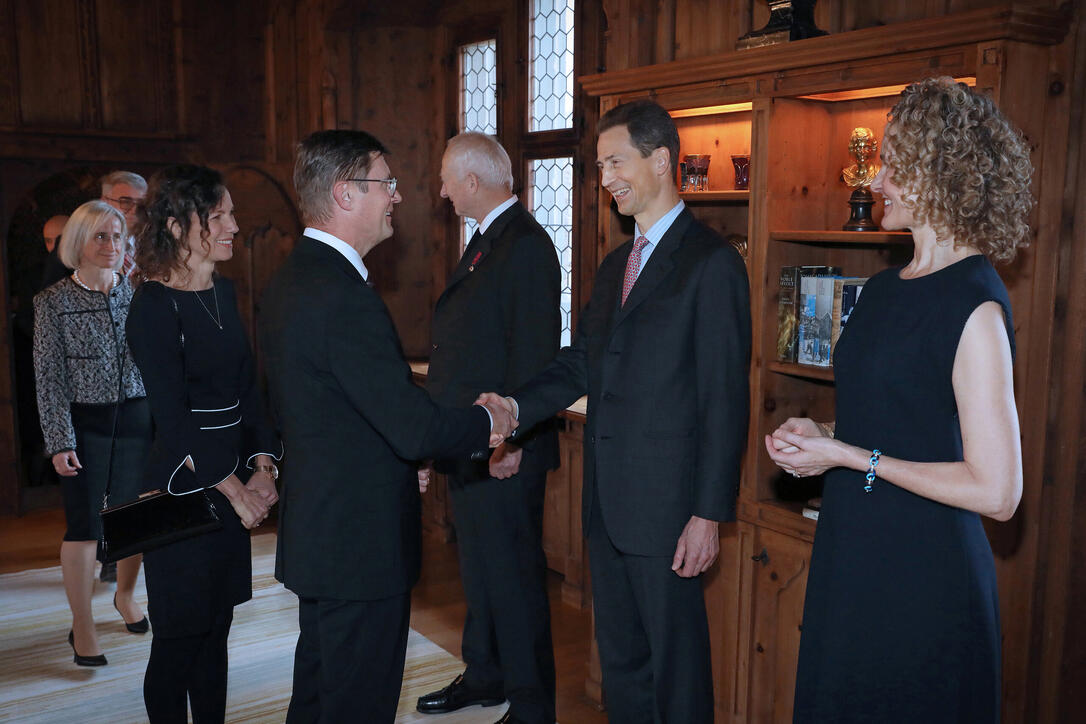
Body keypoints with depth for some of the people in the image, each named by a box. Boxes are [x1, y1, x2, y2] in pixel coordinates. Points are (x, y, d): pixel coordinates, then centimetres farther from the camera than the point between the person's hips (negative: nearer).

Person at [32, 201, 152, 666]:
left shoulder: (137, 294, 4)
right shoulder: (53, 301, -4)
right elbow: (48, 377, -5)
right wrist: (59, 441, -10)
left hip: (136, 418, 3)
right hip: (84, 422, -3)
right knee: (84, 525, -2)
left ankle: (125, 596, 36)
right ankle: (82, 628, 12)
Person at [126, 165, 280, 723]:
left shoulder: (224, 293, 9)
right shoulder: (154, 305, -13)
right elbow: (172, 418, -16)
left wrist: (263, 467, -2)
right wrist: (235, 489, -16)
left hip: (235, 484, 7)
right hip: (184, 489, -7)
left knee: (216, 629, 14)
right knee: (180, 636, 5)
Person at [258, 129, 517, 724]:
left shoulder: (287, 281, 7)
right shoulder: (343, 296, -25)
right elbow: (415, 427, -27)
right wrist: (488, 423, -7)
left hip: (313, 534, 10)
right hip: (362, 541, -10)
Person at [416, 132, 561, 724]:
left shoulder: (526, 246, -17)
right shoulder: (485, 241, 14)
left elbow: (534, 354, -22)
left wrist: (511, 438, -23)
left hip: (503, 451, -10)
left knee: (512, 574, 1)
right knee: (477, 565, 21)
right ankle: (483, 676, 38)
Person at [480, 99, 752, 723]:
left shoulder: (711, 262, -11)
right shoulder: (617, 263, 15)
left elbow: (724, 397, -14)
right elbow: (583, 361, 12)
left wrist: (710, 512, -17)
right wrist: (515, 406, -5)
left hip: (666, 502, -8)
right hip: (608, 501, 8)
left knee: (674, 658, 7)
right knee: (618, 654, 19)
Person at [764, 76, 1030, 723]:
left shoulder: (975, 306, -18)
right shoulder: (884, 288, 8)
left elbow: (997, 492, -21)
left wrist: (848, 456, -17)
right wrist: (820, 432, 2)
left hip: (924, 573, -8)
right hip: (852, 555, 8)